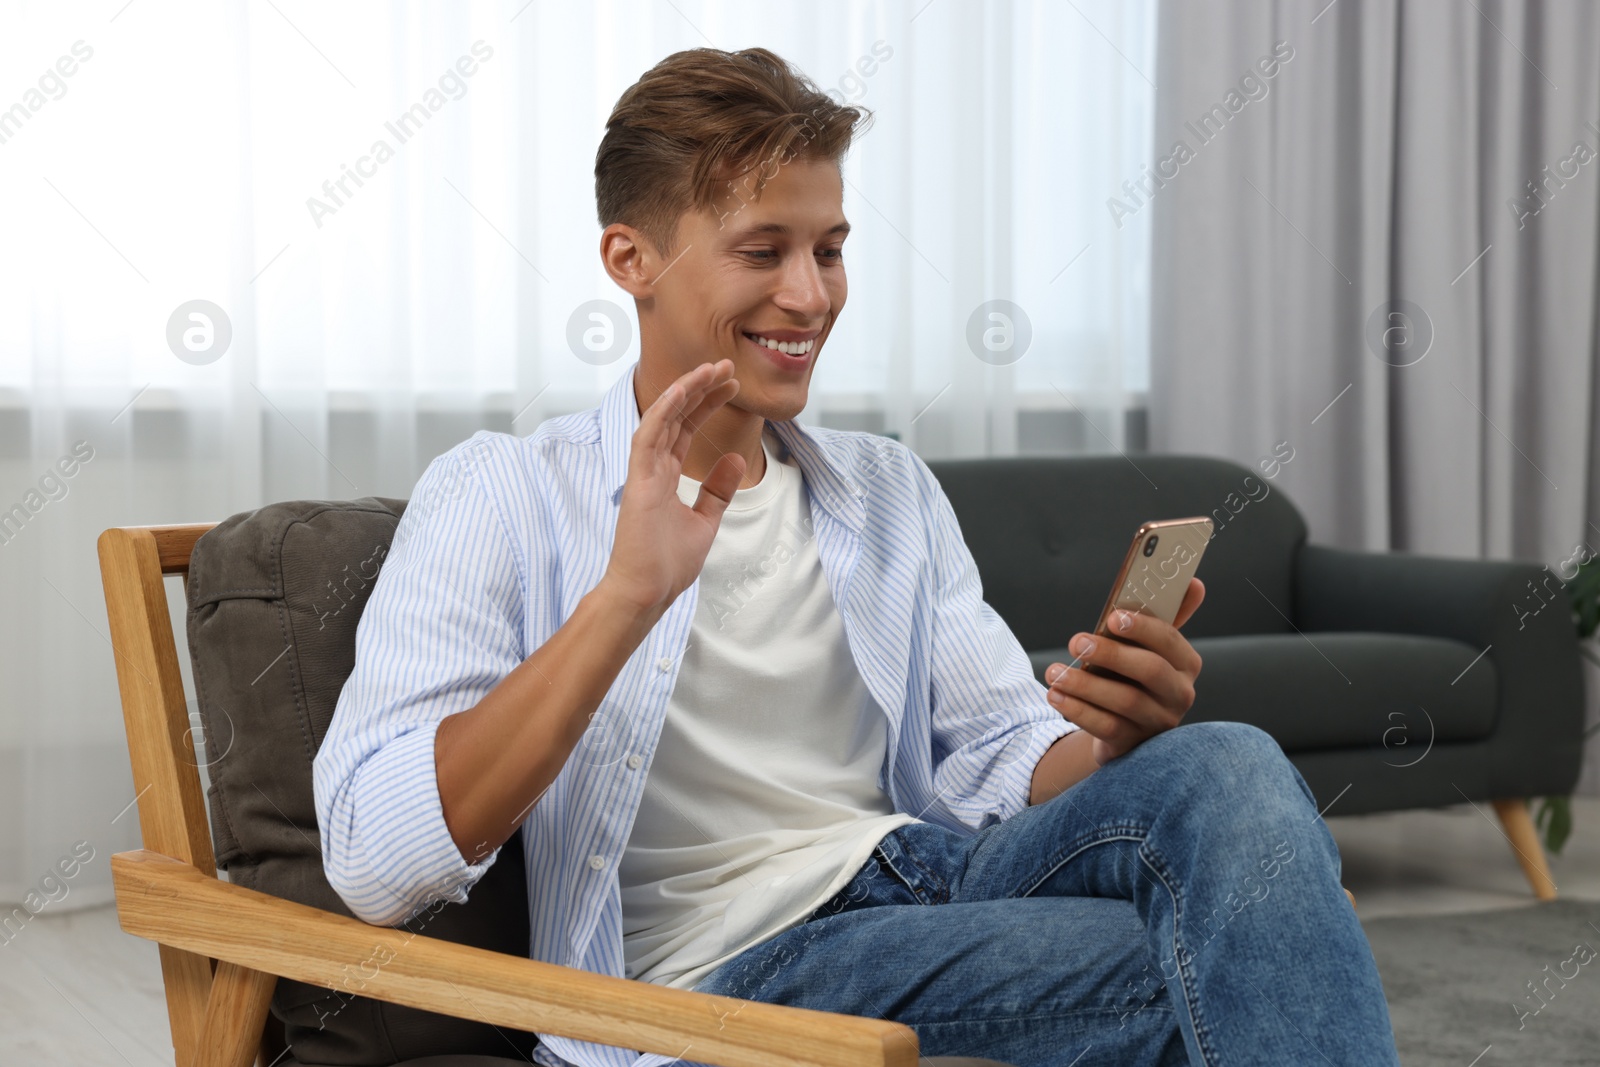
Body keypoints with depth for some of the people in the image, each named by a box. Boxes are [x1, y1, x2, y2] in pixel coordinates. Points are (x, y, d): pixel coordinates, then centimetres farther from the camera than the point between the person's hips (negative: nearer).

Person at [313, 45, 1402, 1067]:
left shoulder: (893, 490, 21)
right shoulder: (500, 496, 2)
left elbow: (1004, 766, 12)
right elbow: (374, 865, -12)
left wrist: (1112, 737, -13)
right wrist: (626, 598, -21)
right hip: (732, 960, -6)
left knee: (1226, 767, -26)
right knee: (1202, 969, -31)